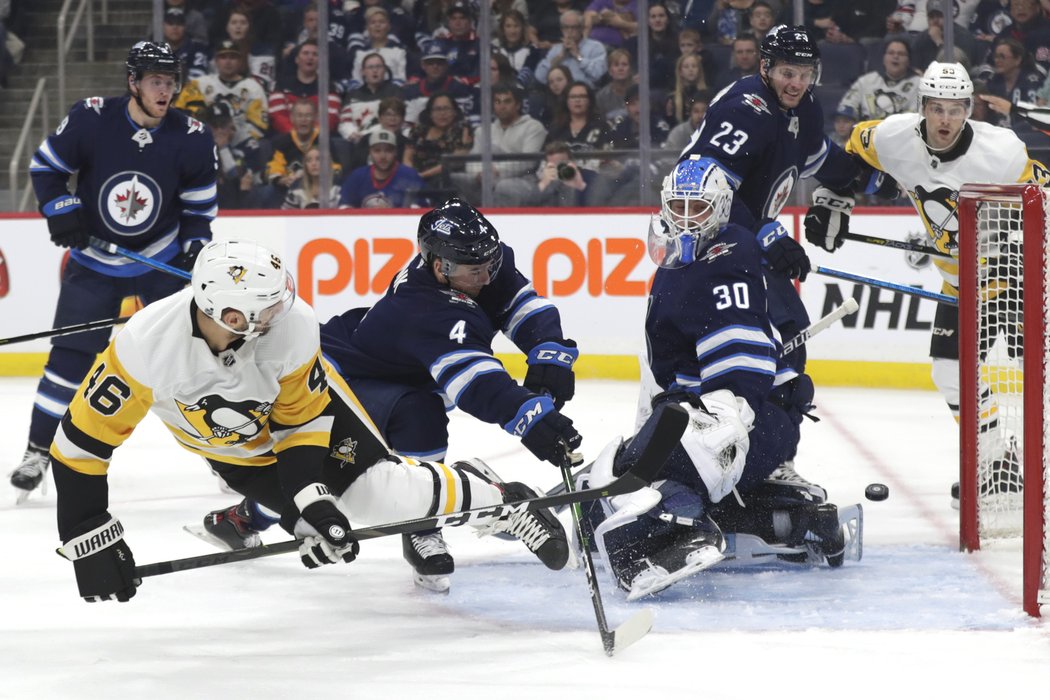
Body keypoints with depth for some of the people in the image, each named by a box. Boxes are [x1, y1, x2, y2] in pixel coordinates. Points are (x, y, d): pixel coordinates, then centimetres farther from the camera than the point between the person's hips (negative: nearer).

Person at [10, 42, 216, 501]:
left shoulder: (192, 139, -13)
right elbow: (45, 165, -3)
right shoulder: (91, 120, -17)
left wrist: (195, 245, -14)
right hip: (94, 260, -1)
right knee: (70, 354, -5)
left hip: (163, 257, 1)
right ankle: (38, 453, 5)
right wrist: (60, 209, -16)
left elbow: (200, 204, -1)